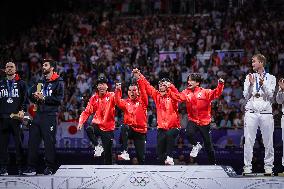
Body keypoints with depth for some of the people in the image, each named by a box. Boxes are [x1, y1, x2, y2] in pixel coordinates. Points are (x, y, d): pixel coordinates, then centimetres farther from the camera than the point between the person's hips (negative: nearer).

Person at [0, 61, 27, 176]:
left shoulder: (21, 83, 12)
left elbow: (25, 98, 6)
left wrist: (22, 110, -9)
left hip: (16, 116, -2)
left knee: (19, 143, -4)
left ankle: (20, 168, -1)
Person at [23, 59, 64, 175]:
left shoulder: (58, 82, 1)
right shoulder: (40, 82, 22)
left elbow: (59, 99, -10)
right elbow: (30, 95, 19)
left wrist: (44, 98, -13)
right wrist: (35, 97, -3)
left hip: (50, 115, -6)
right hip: (39, 114, 6)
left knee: (49, 142, -5)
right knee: (33, 140, 1)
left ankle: (50, 168, 2)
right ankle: (31, 168, 4)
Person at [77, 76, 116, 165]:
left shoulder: (111, 96, -1)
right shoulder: (94, 98, 4)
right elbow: (87, 111, 2)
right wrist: (81, 122, -14)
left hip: (108, 128, -1)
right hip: (97, 125, 1)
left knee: (107, 153, 1)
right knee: (89, 129, -34)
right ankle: (98, 146, -15)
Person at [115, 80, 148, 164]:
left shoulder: (142, 101, 5)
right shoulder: (126, 102, 9)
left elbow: (144, 94, -15)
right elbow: (118, 102, -11)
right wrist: (118, 90, -26)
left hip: (140, 131, 0)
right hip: (129, 129, 0)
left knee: (141, 157, 0)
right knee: (124, 127, -36)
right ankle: (125, 152, -41)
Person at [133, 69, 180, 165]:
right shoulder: (156, 95, 8)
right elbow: (147, 86, 3)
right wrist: (139, 76, -8)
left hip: (173, 127, -4)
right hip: (161, 128, 4)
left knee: (169, 134, -36)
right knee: (160, 154, -3)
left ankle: (169, 157, -30)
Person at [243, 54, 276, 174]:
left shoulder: (271, 78, 9)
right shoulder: (249, 77, 12)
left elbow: (270, 95, -2)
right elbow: (246, 96, 6)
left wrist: (263, 84, -17)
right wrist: (251, 84, -9)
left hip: (266, 112, -1)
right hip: (251, 112, 1)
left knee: (268, 142, 0)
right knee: (248, 141, -4)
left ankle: (268, 166, 9)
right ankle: (247, 167, 0)